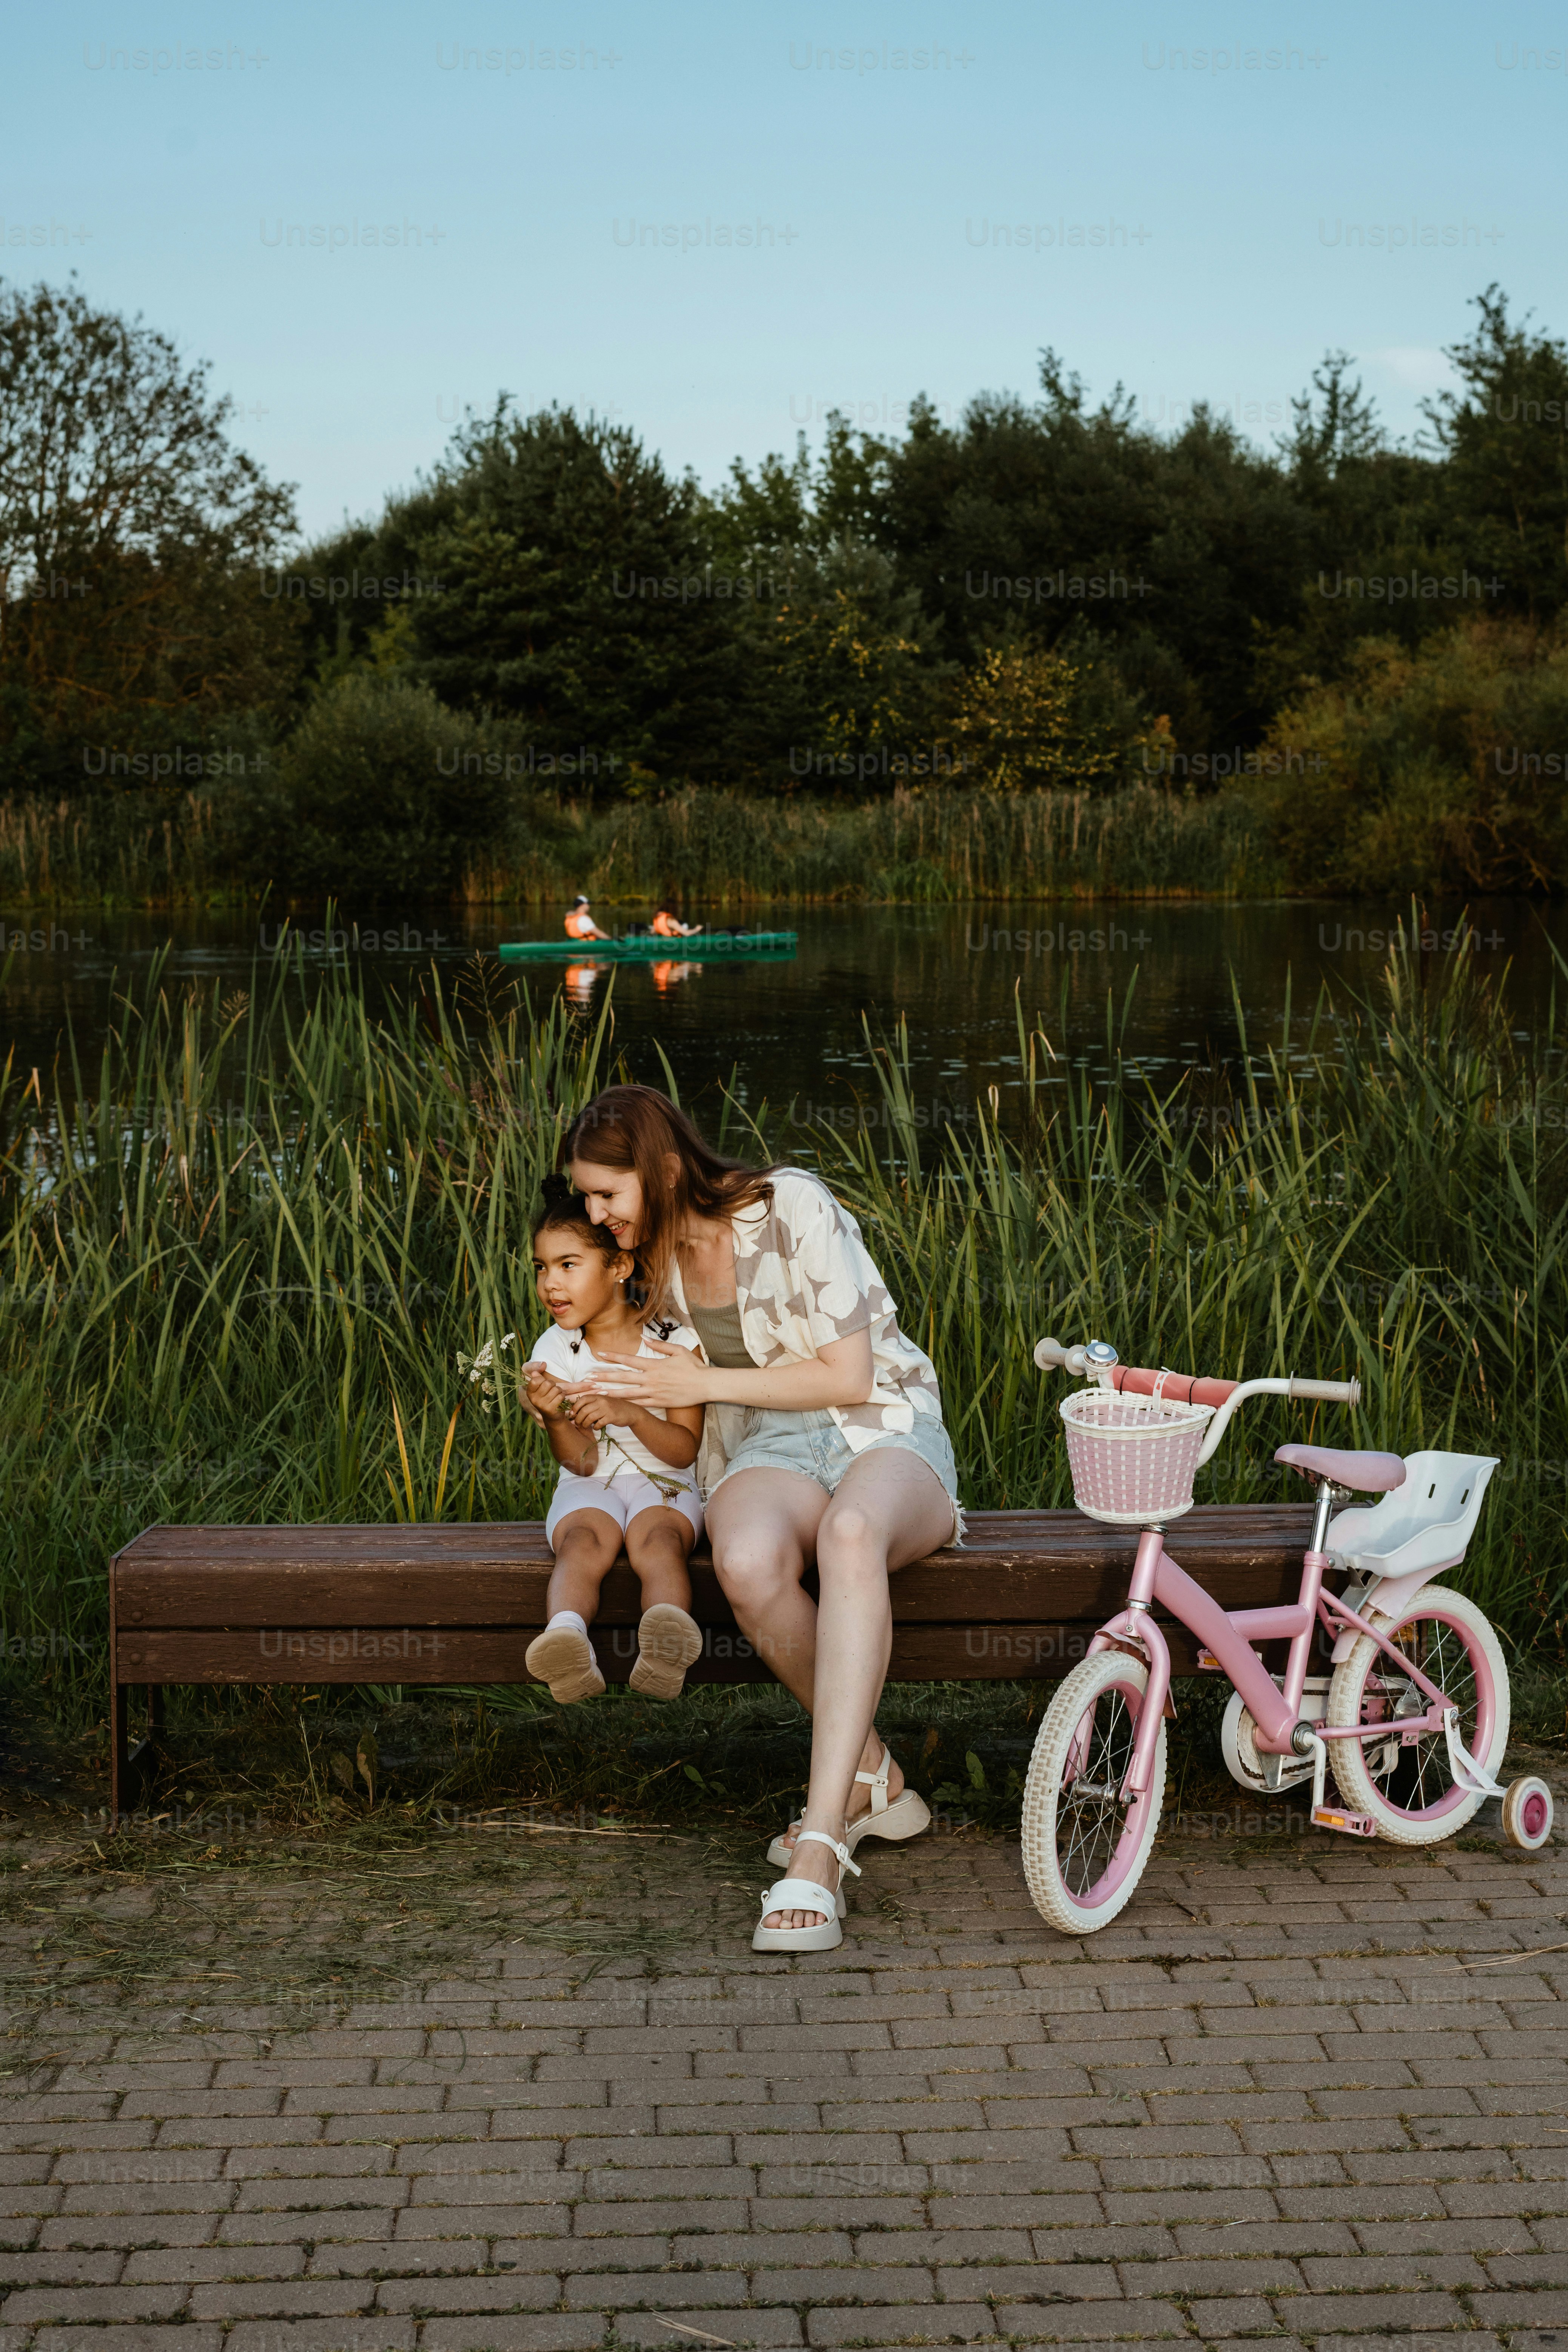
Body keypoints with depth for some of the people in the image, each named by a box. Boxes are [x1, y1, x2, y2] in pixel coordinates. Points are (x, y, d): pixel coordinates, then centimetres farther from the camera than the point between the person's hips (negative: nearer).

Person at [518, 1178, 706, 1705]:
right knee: (583, 1542, -33)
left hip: (663, 1483, -1)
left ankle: (666, 1639, -63)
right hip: (590, 1488, 1)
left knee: (658, 1538, -35)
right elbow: (581, 1463, -3)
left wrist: (632, 1414, -24)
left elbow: (685, 1450, -5)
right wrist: (554, 1417, -25)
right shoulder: (555, 1351, 2)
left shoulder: (674, 1339, -3)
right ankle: (569, 1640, -61)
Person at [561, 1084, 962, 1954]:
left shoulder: (793, 1209, -12)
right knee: (748, 1563, -37)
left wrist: (701, 1382, -12)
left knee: (851, 1534, -44)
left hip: (885, 1433, -4)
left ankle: (821, 1848, -48)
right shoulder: (657, 1254, 10)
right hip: (772, 1450, 4)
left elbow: (847, 1376, -14)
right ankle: (871, 1779, -14)